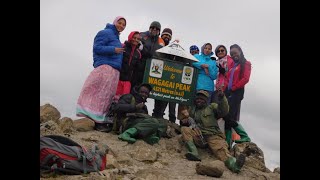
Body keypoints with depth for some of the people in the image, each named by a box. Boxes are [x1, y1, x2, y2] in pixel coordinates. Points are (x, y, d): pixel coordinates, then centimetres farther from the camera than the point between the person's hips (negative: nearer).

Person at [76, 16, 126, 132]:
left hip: (114, 70, 9)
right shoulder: (106, 33, 2)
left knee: (108, 96, 2)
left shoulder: (116, 37, 27)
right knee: (101, 94, -14)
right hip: (105, 66, -9)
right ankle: (98, 122, -16)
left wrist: (121, 49, 17)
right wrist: (113, 49, -14)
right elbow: (97, 48, -9)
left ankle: (101, 121, 1)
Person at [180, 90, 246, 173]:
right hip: (197, 137, 2)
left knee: (221, 148, -29)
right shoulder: (191, 109, 25)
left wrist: (221, 97, -14)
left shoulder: (212, 107, 20)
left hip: (213, 136, -1)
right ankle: (194, 153, -38)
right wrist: (185, 120, -1)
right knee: (184, 129, -22)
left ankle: (233, 164, -57)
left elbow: (224, 111, 1)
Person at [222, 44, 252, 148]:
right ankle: (228, 142, 1)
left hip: (237, 92, -6)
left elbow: (246, 79, -8)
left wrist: (233, 88, -10)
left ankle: (245, 136, -7)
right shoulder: (232, 64, 22)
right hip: (228, 92, 6)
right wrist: (225, 89, 2)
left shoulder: (246, 63, 4)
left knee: (228, 116, -17)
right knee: (227, 118, 0)